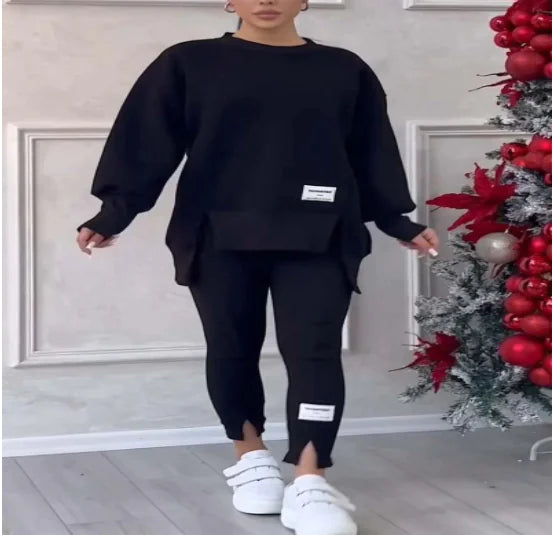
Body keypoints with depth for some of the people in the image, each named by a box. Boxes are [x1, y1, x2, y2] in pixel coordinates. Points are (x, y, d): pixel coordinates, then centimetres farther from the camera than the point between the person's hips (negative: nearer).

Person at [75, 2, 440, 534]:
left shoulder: (345, 70, 10)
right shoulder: (187, 63, 5)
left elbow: (371, 154, 15)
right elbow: (146, 141, 1)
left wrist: (399, 221, 11)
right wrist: (113, 212, -7)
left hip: (317, 239, 0)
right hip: (220, 239, 0)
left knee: (314, 350, -11)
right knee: (232, 349, 8)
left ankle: (309, 482, -12)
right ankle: (250, 455, 27)